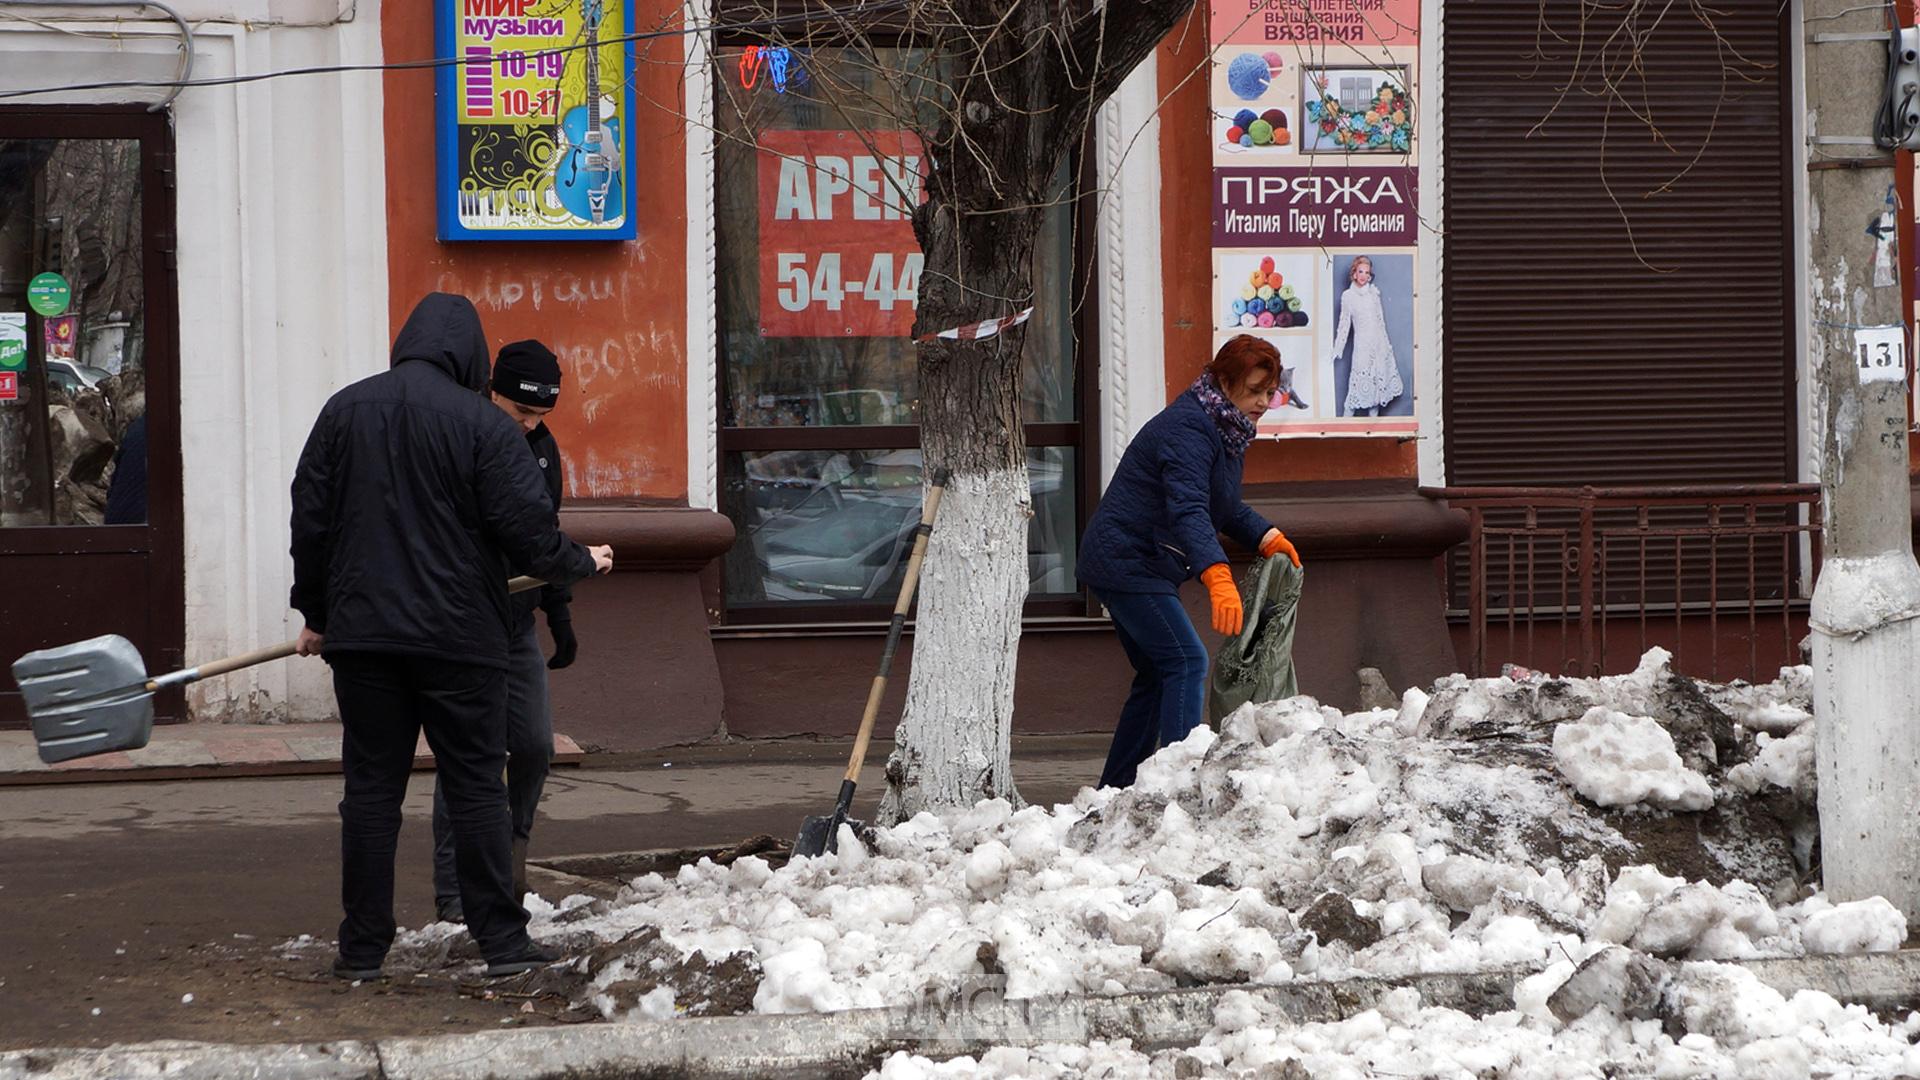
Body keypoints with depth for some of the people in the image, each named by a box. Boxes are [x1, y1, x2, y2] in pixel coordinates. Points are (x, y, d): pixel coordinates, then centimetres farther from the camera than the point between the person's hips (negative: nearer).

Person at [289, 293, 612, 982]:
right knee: (476, 785, 4)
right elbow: (527, 530, -9)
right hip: (460, 638, -3)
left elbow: (310, 519, 10)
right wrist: (582, 564, 11)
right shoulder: (481, 422, -8)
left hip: (361, 634, 3)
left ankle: (363, 948, 8)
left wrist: (315, 612, 19)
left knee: (370, 788, 7)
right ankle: (502, 940, 5)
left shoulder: (344, 410, 5)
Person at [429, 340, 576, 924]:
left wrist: (560, 614, 19)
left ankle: (512, 849, 25)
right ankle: (455, 893, 1)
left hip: (518, 624, 6)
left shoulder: (542, 447, 9)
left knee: (534, 745, 3)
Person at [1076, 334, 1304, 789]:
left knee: (1156, 675, 14)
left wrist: (1266, 537, 5)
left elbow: (1224, 507, 24)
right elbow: (1187, 510, -37)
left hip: (1137, 564, 11)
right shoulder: (1188, 429, -22)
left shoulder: (1224, 428, 11)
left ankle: (1115, 791, 21)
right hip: (1127, 561, -11)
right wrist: (1218, 578, -50)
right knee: (1186, 662, -18)